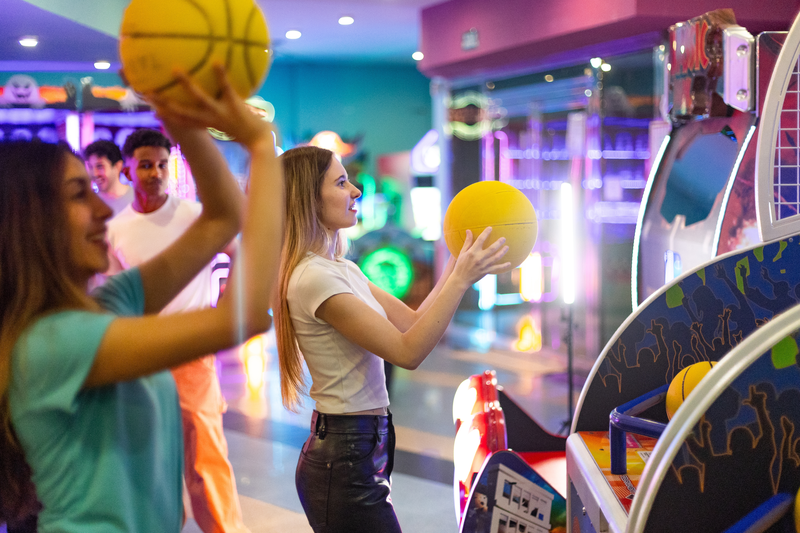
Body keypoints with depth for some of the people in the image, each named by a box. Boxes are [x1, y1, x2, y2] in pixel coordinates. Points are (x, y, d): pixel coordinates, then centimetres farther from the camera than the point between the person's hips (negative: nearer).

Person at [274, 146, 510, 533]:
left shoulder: (342, 269, 12)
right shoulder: (314, 278, -19)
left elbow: (412, 322, 12)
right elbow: (407, 351, -21)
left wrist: (458, 266, 7)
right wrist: (460, 281, -19)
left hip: (357, 452, 10)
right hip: (344, 458, -10)